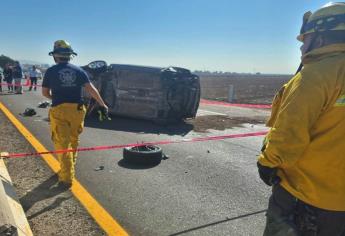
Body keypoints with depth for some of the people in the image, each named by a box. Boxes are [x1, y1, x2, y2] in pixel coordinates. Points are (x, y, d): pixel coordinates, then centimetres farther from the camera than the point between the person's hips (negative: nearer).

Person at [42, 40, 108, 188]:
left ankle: (67, 177, 0)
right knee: (73, 141, 19)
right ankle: (69, 168, 37)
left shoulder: (51, 71, 1)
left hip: (59, 110, -2)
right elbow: (91, 89, -3)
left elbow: (45, 93, 8)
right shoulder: (78, 70, 4)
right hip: (77, 109, 3)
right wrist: (102, 104, 3)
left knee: (62, 144, 2)